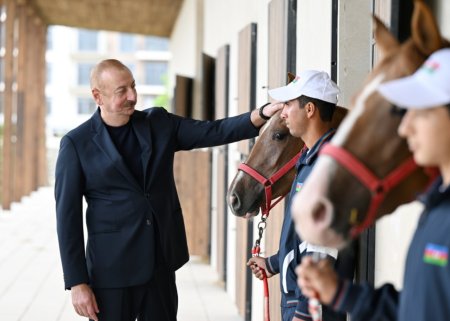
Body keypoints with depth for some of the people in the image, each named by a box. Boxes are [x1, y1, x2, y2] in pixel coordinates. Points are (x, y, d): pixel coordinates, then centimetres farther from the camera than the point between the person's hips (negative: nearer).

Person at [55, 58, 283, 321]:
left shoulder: (159, 123, 6)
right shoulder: (76, 144, -6)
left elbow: (214, 132, -2)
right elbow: (68, 217, -7)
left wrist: (263, 114, -19)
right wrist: (77, 282, -10)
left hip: (162, 265, 4)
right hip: (112, 270, -4)